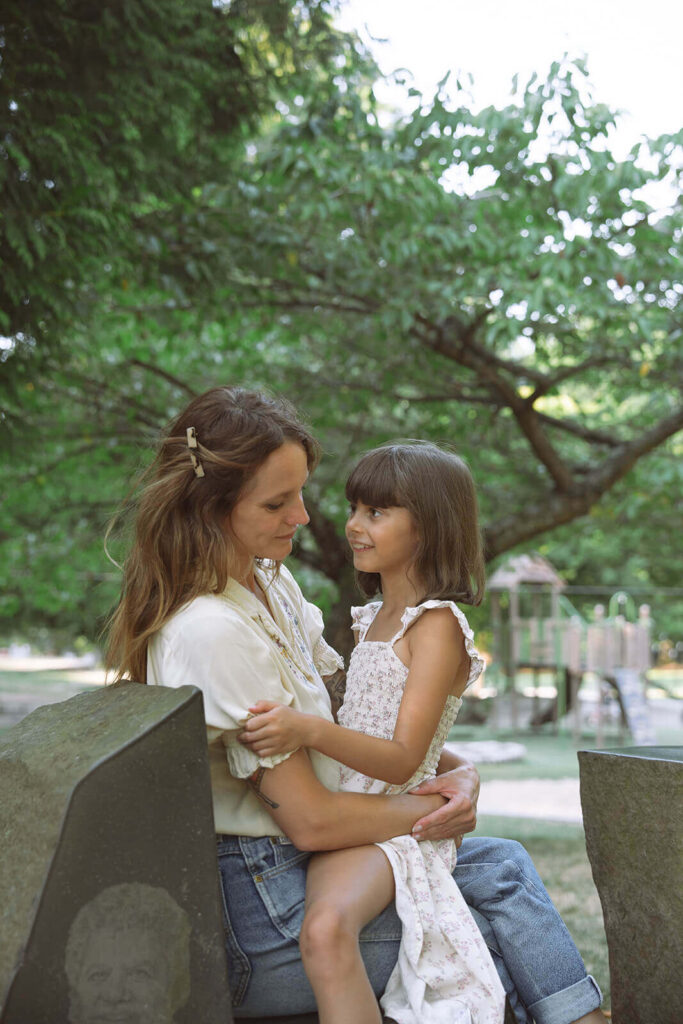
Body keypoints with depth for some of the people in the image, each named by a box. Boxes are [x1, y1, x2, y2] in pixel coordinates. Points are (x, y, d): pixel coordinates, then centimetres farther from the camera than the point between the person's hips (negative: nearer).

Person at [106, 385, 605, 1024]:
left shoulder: (272, 581, 6)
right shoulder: (213, 631, -24)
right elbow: (311, 820, -21)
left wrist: (455, 771, -4)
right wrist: (433, 811, -8)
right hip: (256, 911, -8)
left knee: (501, 866, 5)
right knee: (502, 940, -3)